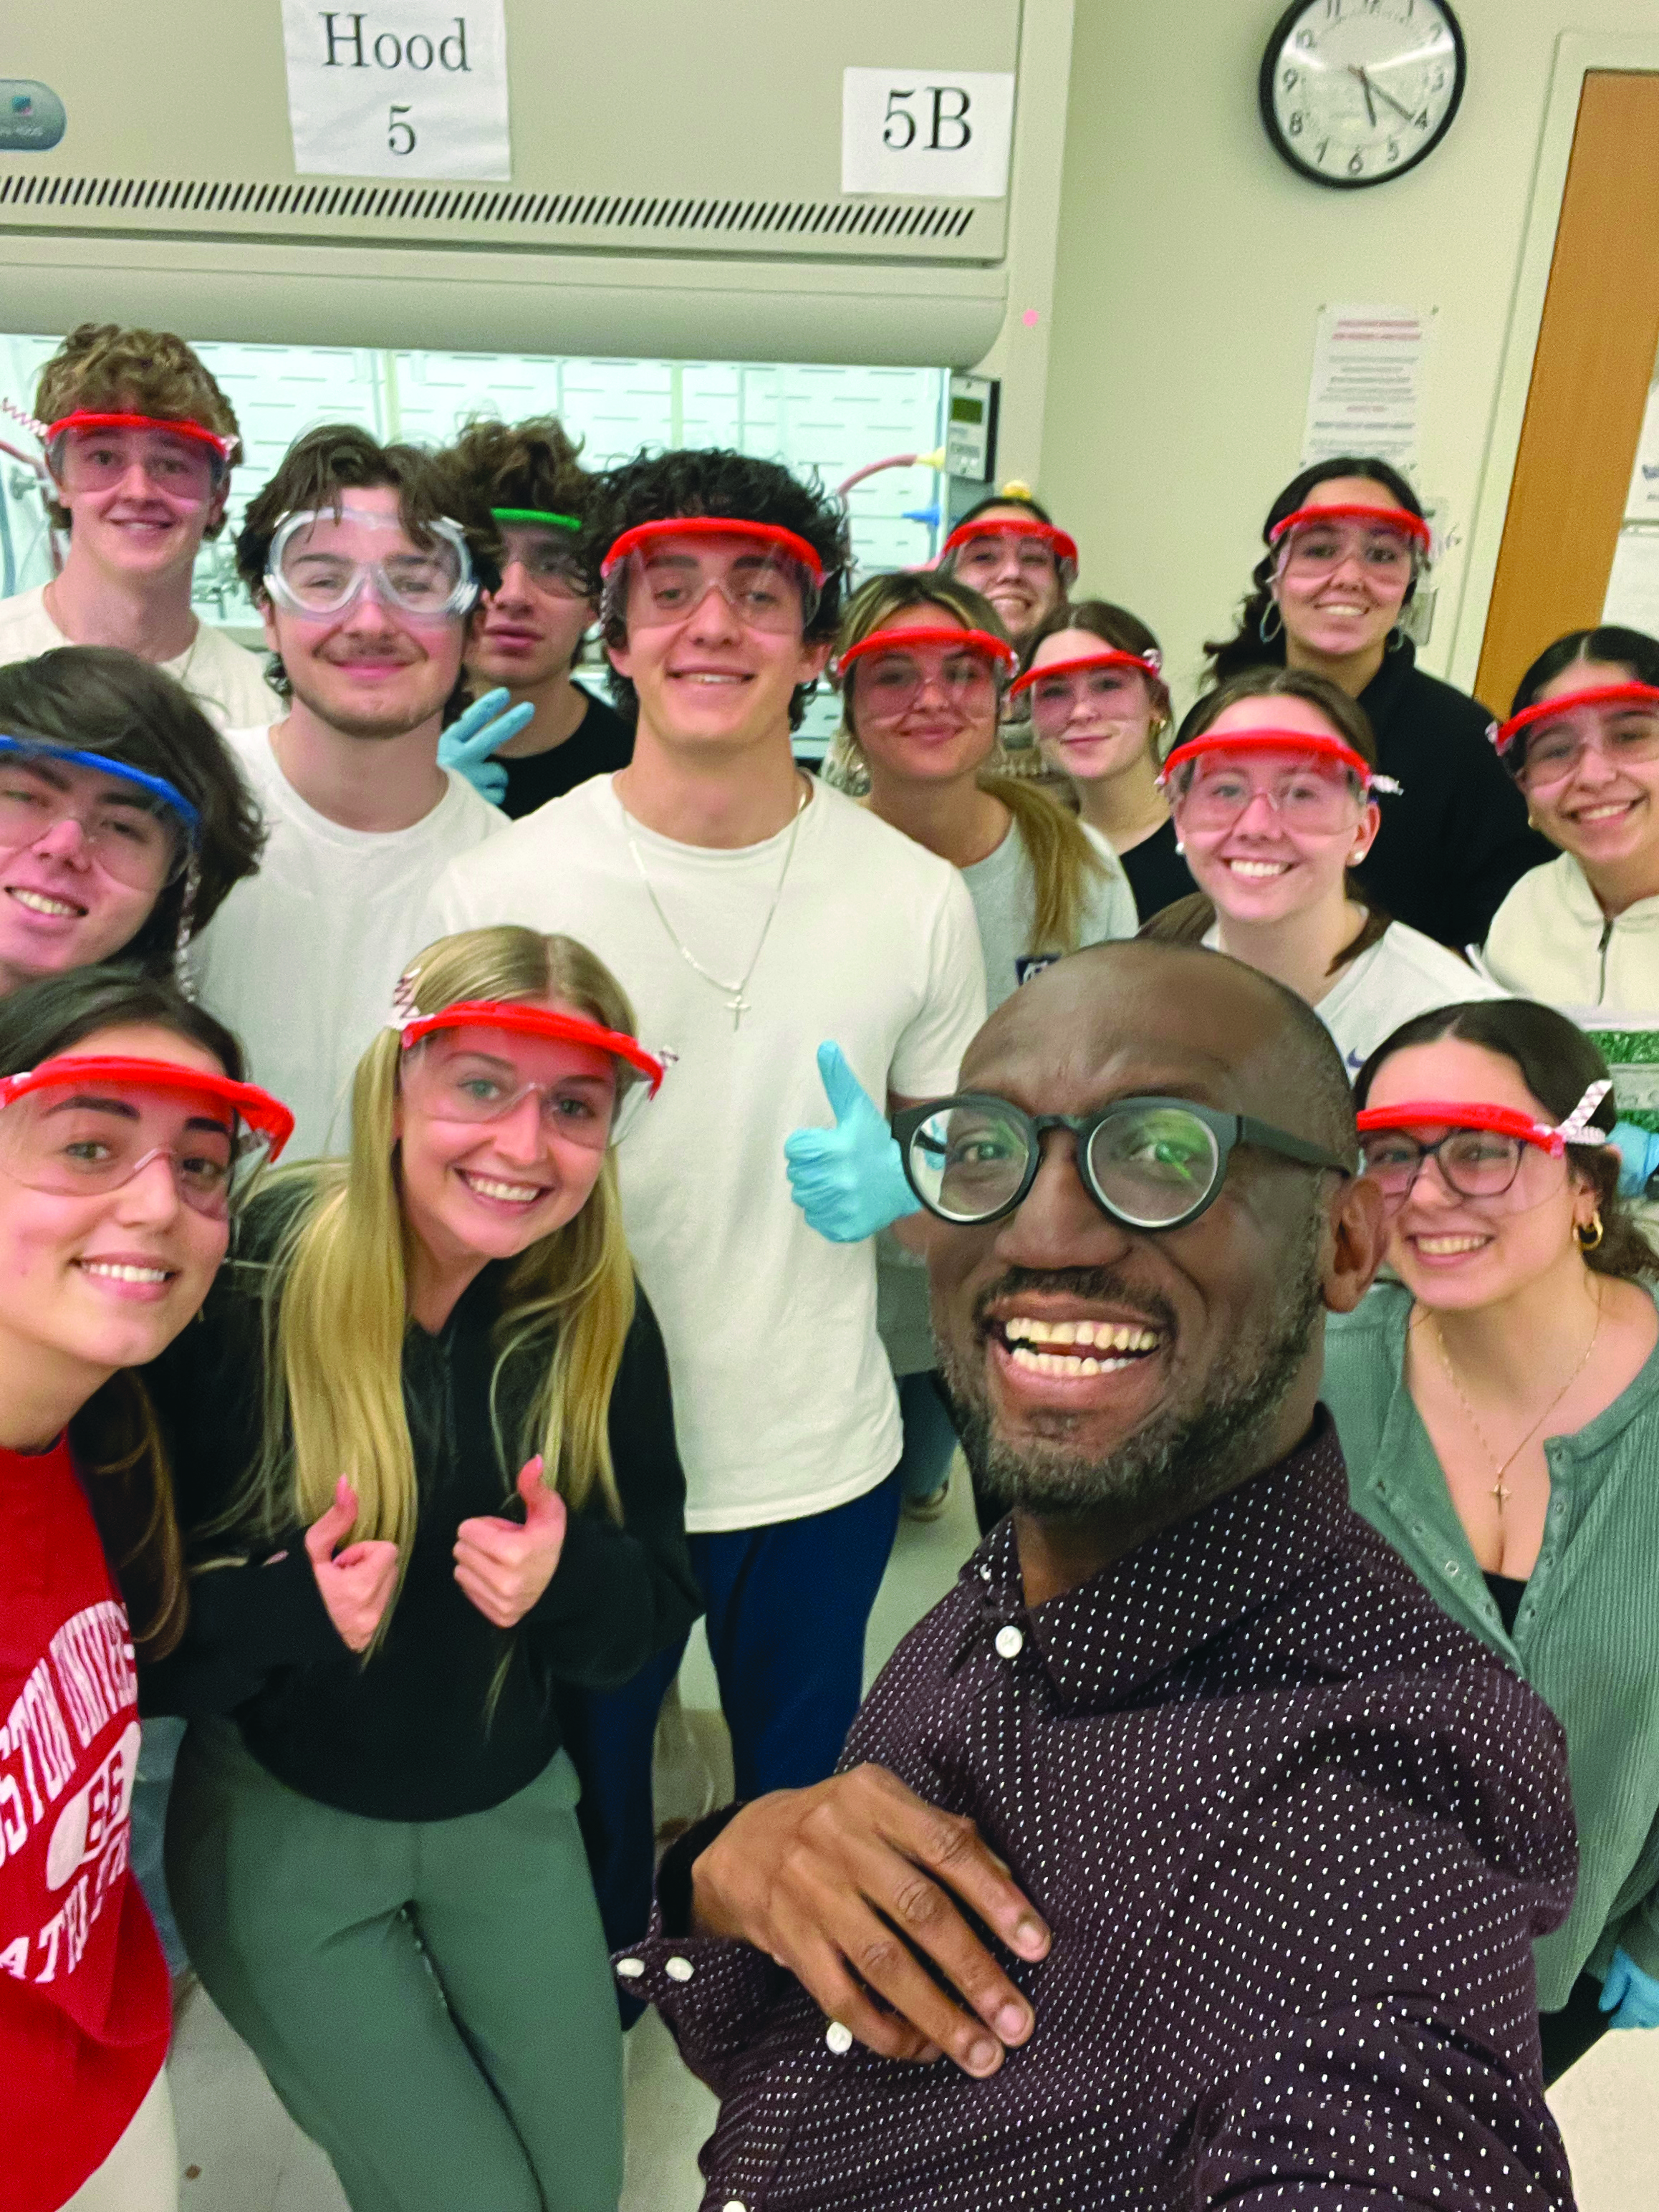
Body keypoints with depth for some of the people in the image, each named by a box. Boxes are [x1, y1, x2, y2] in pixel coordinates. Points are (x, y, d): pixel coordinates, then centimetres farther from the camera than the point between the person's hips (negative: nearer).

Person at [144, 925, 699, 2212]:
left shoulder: (602, 1316, -12)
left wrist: (568, 1575, -25)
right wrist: (288, 1606, -32)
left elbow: (662, 1607, -5)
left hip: (511, 1813, 4)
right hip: (281, 1826, -3)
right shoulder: (246, 1285, -23)